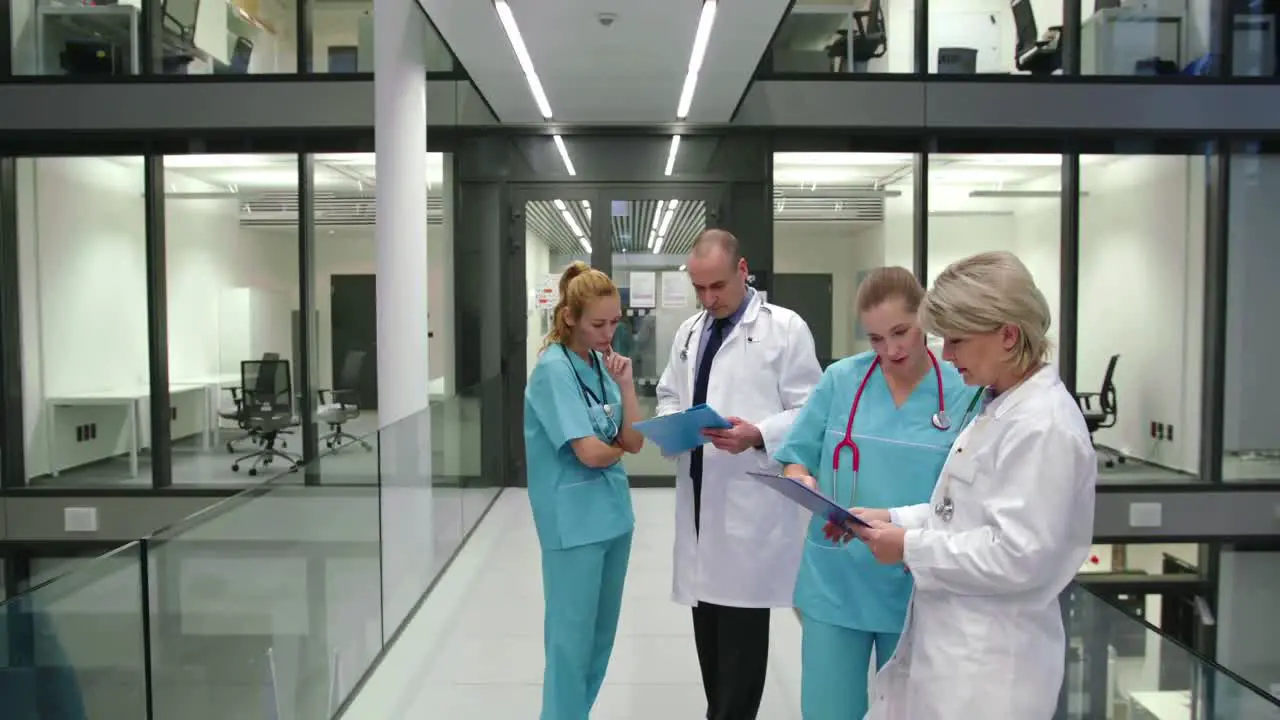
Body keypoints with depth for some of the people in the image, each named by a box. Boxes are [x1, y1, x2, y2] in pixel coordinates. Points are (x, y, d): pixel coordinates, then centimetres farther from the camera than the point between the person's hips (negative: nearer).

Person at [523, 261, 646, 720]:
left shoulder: (603, 364, 5)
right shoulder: (554, 369, -16)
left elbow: (634, 442, 2)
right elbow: (590, 452, -22)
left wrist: (625, 383, -9)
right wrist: (618, 448, -1)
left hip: (613, 513, 8)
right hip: (573, 521, -8)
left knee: (602, 633, 18)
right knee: (572, 637, 4)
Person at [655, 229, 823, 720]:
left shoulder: (785, 328, -5)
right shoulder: (688, 332, 15)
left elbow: (809, 412, -8)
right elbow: (669, 396, 21)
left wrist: (758, 435, -23)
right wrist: (672, 423, -1)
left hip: (750, 500, -6)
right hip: (699, 492, 6)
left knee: (741, 627, -1)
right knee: (707, 624, 14)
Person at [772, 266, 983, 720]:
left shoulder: (963, 392, -6)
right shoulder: (841, 379, -2)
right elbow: (796, 459, 3)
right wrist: (804, 484, -19)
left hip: (917, 589, 0)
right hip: (835, 583, 1)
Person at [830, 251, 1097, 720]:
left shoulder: (1042, 425, -21)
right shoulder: (1001, 408, 10)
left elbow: (1019, 555, -25)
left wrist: (910, 548, -18)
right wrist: (892, 519, 4)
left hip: (988, 663, -9)